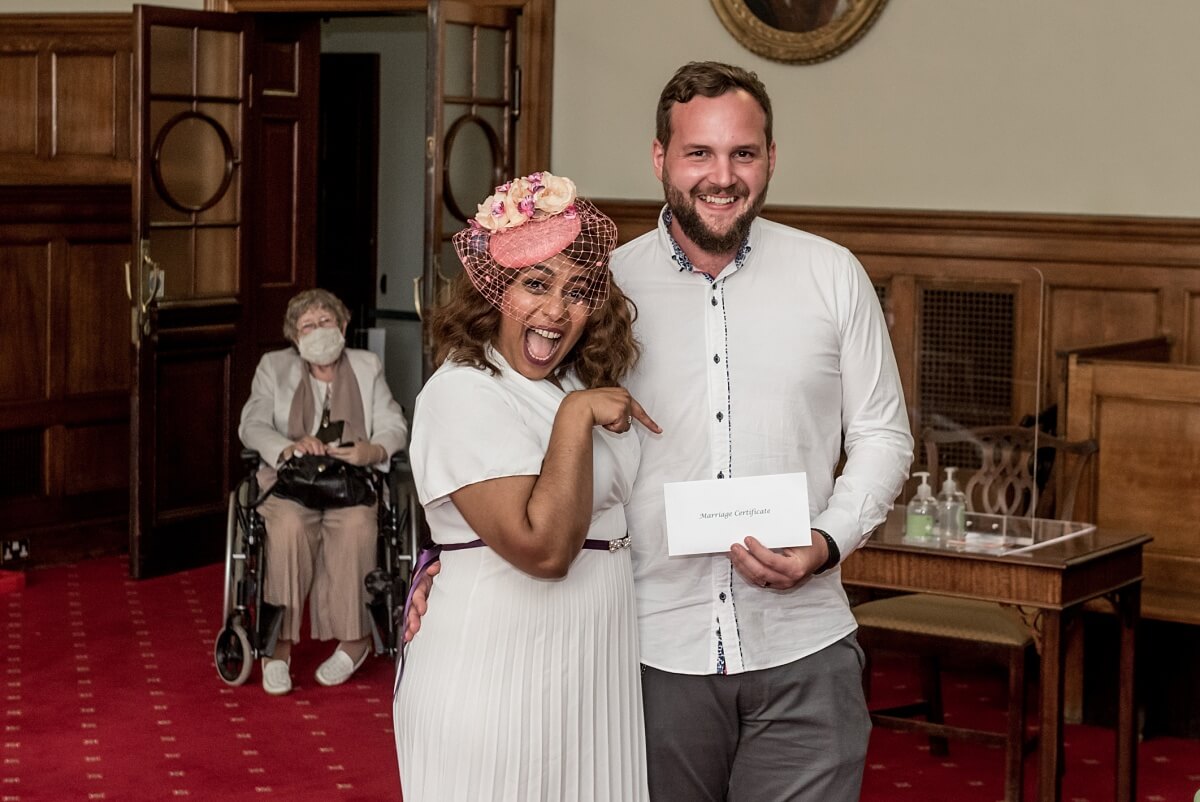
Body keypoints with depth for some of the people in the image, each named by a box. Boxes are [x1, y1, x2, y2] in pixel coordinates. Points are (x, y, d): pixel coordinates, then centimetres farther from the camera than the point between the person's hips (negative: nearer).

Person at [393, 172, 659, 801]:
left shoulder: (581, 385, 10)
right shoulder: (463, 392, -16)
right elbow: (542, 549, -23)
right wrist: (577, 415, -20)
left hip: (593, 672, 8)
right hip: (499, 672, -8)